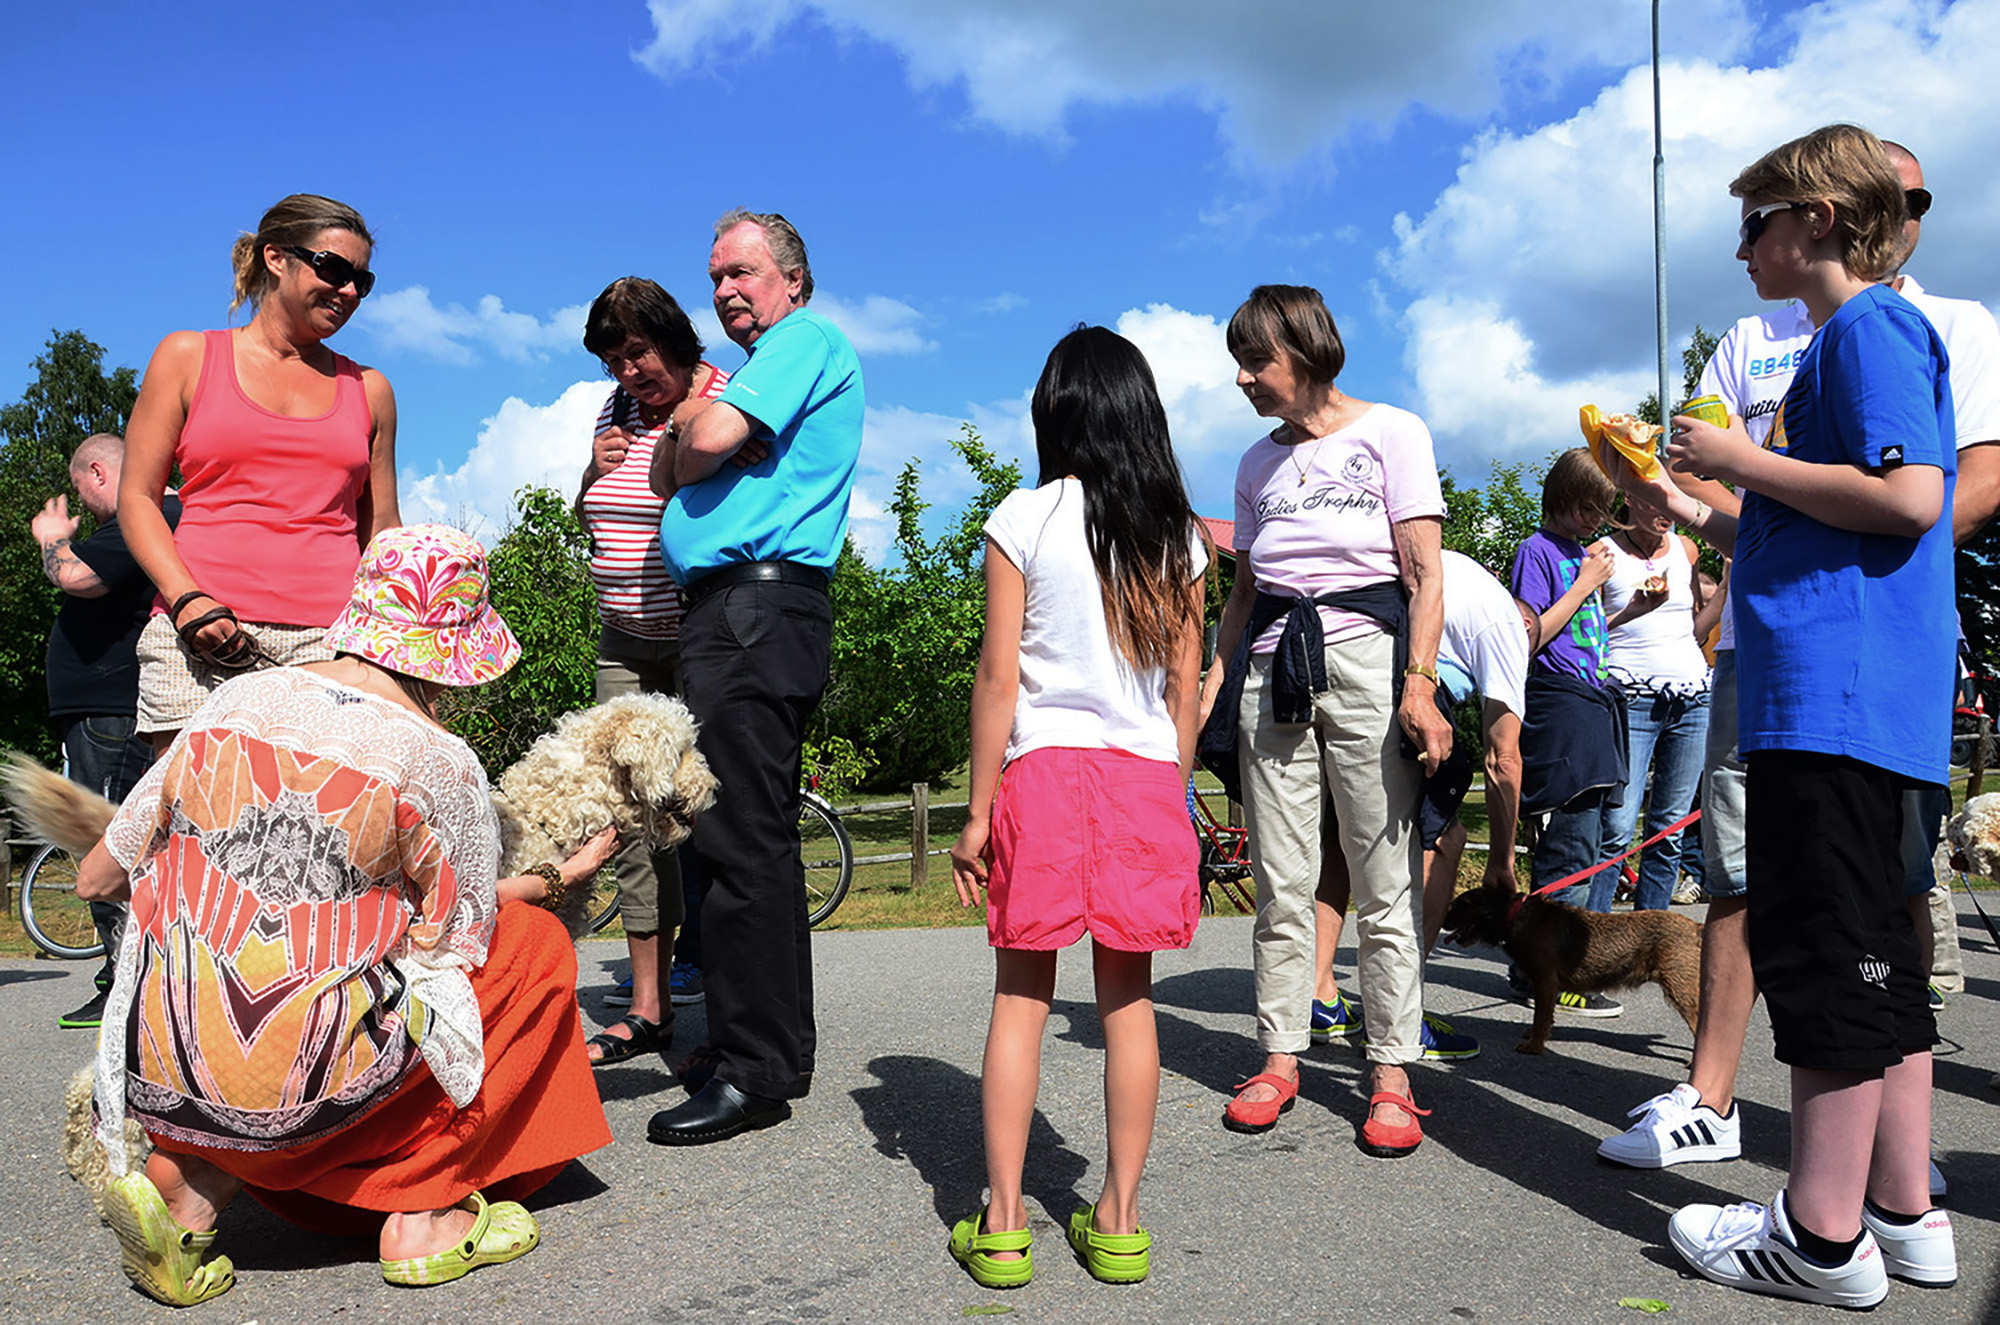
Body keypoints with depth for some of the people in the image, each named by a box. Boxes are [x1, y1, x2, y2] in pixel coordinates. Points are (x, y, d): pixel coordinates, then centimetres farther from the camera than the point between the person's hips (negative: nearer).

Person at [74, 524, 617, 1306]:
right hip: (297, 1087, -5)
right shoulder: (438, 762, -8)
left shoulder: (234, 701, 5)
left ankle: (192, 1181, 9)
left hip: (159, 1079, 6)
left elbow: (96, 880, 12)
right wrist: (560, 880, 22)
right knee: (534, 944, 12)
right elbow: (458, 937, 5)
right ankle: (426, 1212, 11)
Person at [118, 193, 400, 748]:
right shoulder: (188, 357, 15)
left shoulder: (368, 390, 19)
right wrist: (186, 598, -8)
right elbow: (137, 497, 10)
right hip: (202, 637, -1)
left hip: (333, 640, 1)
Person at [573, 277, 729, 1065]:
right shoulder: (617, 410, 14)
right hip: (625, 643, 6)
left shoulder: (728, 400, -5)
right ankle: (646, 1009, 13)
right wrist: (594, 475, 2)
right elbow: (590, 524, 21)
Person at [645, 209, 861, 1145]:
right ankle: (773, 1044, 21)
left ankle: (750, 1071, -8)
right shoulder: (768, 361, 27)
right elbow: (668, 476, 25)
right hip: (744, 612, 11)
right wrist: (685, 450, 5)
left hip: (755, 605, -11)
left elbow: (710, 442, -16)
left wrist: (681, 445, 5)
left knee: (741, 837, -12)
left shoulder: (808, 340, -2)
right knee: (756, 836, 12)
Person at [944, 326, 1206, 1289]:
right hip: (1147, 775, 3)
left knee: (1021, 996, 5)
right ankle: (1119, 1220, 15)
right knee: (1127, 999, 8)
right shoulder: (1176, 533, 7)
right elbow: (1186, 686, 8)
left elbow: (998, 676, -6)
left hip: (1043, 772, -2)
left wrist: (977, 812, -2)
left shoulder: (1022, 521, -3)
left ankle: (1003, 1226, 8)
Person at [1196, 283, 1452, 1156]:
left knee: (1384, 884, -3)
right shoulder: (1258, 463, 17)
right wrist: (1215, 680, 7)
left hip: (1364, 656, -4)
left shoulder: (1390, 433, 3)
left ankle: (1391, 1073, 4)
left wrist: (1419, 683, -13)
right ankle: (1280, 1057, 13)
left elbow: (1425, 574, -3)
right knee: (1280, 885, 5)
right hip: (1273, 666, 5)